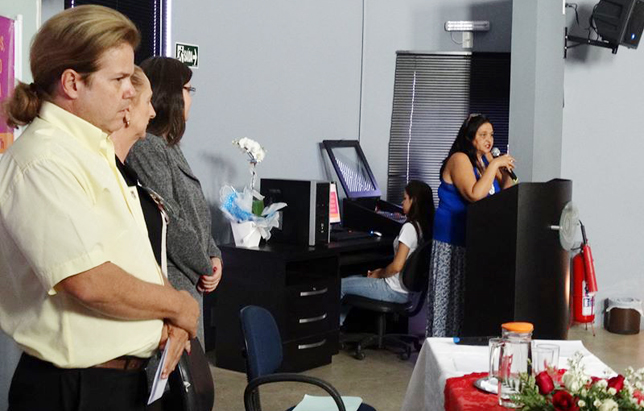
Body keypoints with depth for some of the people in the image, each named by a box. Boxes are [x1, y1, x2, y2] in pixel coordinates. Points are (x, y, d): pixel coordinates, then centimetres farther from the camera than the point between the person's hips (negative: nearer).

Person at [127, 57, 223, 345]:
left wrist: (214, 257, 5)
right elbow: (168, 222, -19)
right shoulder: (145, 148, -15)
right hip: (171, 283, -10)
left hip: (190, 281, 10)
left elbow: (198, 212, 18)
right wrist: (204, 267, -8)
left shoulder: (169, 147, 16)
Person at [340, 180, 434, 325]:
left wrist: (378, 274, -5)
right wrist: (381, 271, 10)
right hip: (408, 290, 9)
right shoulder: (424, 227, 5)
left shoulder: (409, 227, -21)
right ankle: (338, 324, 22)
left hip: (395, 291, -9)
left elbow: (397, 266, -23)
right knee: (350, 280, 22)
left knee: (340, 286, 2)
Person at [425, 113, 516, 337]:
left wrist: (506, 172, -1)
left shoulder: (486, 158, 11)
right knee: (451, 294, -4)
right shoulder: (459, 159, -11)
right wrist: (494, 165, -19)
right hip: (454, 240, -7)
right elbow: (474, 194, -25)